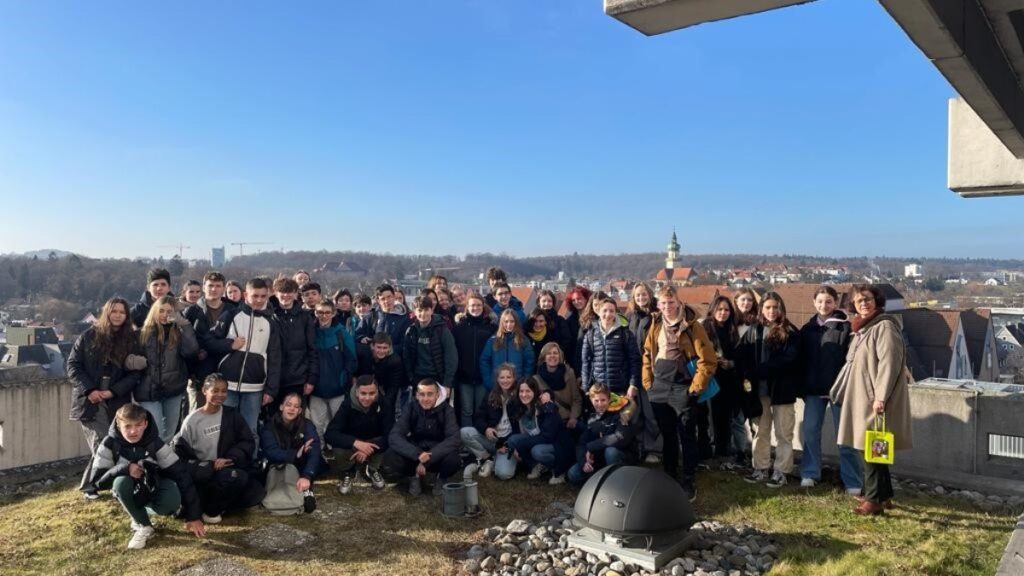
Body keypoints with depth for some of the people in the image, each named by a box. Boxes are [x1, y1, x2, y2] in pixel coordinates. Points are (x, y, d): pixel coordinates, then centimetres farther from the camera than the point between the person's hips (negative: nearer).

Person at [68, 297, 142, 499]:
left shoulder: (130, 340, 6)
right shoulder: (89, 335, 2)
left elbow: (135, 373, 2)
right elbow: (73, 365, 1)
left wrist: (113, 392, -11)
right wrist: (89, 390, -12)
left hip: (117, 402, 2)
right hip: (89, 400, -2)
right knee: (102, 446, -13)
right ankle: (90, 486, 7)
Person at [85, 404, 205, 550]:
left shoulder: (156, 444, -22)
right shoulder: (109, 445, -20)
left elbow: (181, 475, -22)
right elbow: (96, 482, -18)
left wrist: (194, 516, -25)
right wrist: (124, 469, -38)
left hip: (153, 489, 0)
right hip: (130, 493, 0)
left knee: (172, 501, -34)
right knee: (121, 482, -35)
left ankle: (139, 511, 3)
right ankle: (143, 526, -13)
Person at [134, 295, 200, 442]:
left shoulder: (179, 333, 2)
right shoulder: (144, 333, 0)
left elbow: (191, 350, -16)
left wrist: (184, 324, -16)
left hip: (173, 389, 2)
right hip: (150, 390, -2)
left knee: (170, 434, 14)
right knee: (156, 434, -6)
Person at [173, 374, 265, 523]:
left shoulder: (232, 415, 4)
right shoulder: (192, 420, -4)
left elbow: (248, 442, 1)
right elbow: (181, 454, -7)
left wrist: (229, 458, -18)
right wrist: (211, 466, -19)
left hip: (229, 469, 4)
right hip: (204, 475, -4)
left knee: (255, 493, -18)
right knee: (237, 477, -32)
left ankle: (219, 503, 5)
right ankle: (210, 509, -8)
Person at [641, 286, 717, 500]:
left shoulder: (691, 326, -10)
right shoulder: (656, 324, 6)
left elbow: (708, 360, -11)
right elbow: (647, 354, 14)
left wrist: (695, 387, -11)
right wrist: (648, 382, 9)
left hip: (682, 389, -5)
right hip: (659, 388, 5)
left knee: (687, 437, 3)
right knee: (667, 436, 15)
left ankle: (688, 483, 12)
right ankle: (669, 478, 27)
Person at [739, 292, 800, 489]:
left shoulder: (790, 332, -4)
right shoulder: (753, 330, 7)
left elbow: (788, 359, -14)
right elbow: (742, 355, 3)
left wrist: (758, 371, -18)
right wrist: (747, 376, -15)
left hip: (782, 388, -3)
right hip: (759, 389, 4)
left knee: (783, 433, 6)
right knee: (760, 431, 13)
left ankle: (781, 471, 14)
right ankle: (760, 468, 23)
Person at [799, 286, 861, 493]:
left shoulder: (845, 327, -5)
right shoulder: (807, 329, 10)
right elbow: (802, 360, 13)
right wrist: (802, 387, 9)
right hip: (813, 389, 4)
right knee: (810, 432, 7)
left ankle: (853, 481, 8)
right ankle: (810, 474, 19)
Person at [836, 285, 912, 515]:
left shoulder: (885, 327, -13)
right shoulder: (862, 328, 16)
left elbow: (889, 364, -21)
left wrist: (880, 397, -25)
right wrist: (842, 391, 22)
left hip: (875, 398, -9)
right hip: (863, 397, 9)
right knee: (872, 447, 14)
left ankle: (874, 499, -1)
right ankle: (884, 494, 24)